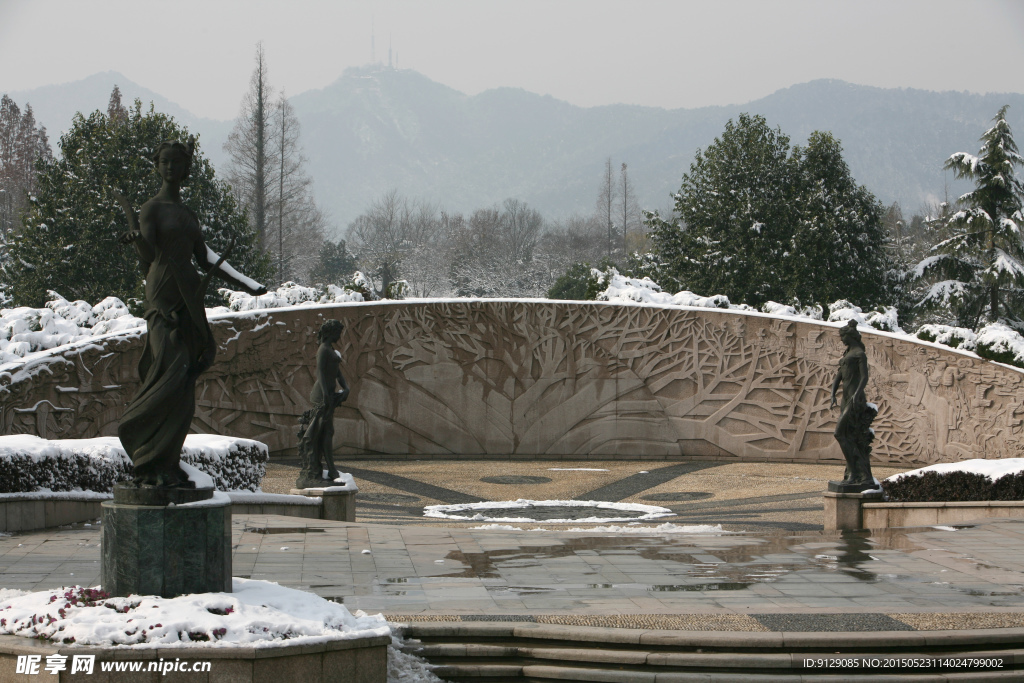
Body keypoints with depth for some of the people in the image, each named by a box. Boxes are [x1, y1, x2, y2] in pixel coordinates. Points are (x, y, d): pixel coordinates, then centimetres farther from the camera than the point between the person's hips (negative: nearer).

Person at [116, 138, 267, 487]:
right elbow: (149, 257, -15)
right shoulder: (152, 209, -2)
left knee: (184, 388, 3)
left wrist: (246, 284, 28)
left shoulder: (188, 215, 19)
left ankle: (167, 464, 4)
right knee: (170, 377, -16)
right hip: (164, 299, -7)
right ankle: (150, 466, -11)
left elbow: (207, 260, 24)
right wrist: (134, 238, -37)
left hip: (190, 299, 7)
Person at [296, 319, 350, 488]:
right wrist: (326, 395, -23)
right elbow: (320, 372, -18)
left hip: (329, 394, 10)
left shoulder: (332, 351, 19)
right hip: (323, 393, -10)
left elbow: (338, 373, 20)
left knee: (327, 432, 11)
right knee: (325, 431, -8)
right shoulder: (323, 350, -11)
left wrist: (345, 388, 5)